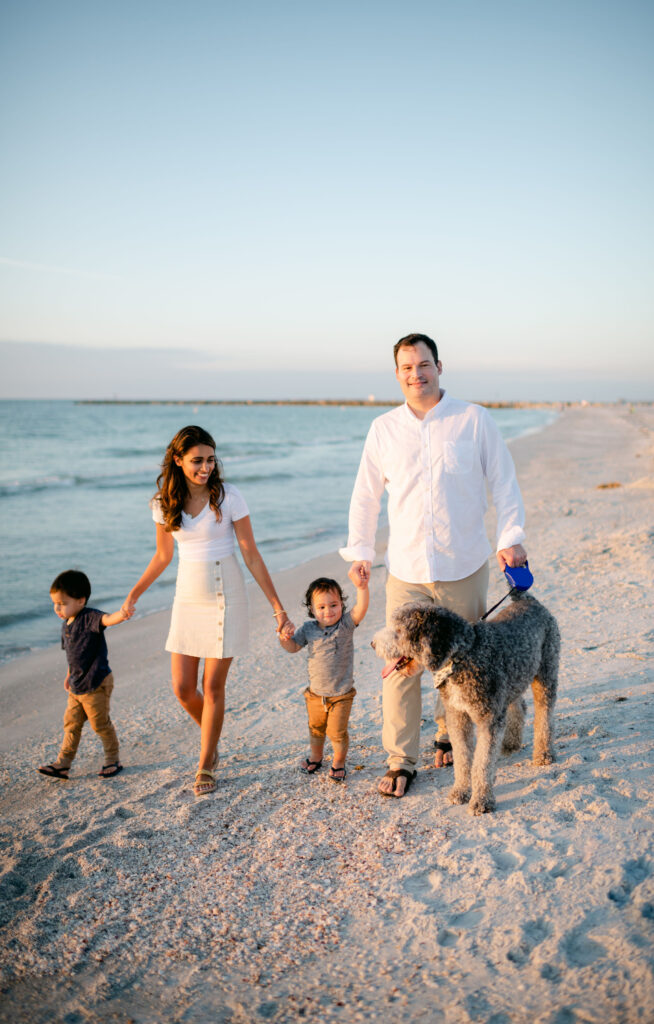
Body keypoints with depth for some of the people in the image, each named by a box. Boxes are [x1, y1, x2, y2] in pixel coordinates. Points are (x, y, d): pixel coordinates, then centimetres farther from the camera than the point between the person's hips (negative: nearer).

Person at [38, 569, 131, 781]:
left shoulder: (89, 617, -19)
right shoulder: (66, 625, 7)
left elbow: (107, 619, -40)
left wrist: (122, 614, -61)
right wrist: (70, 675, 24)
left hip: (96, 684, -8)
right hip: (77, 687, 8)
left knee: (100, 724, 5)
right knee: (71, 724, 15)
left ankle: (113, 761, 23)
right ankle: (62, 764, 25)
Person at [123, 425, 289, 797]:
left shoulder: (228, 496, -11)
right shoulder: (165, 502, 0)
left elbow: (252, 555, -7)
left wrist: (277, 604, -8)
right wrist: (134, 594, 11)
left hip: (225, 598, -4)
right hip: (188, 598, 4)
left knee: (213, 687, 1)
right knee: (183, 689, 6)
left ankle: (206, 766, 19)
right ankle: (212, 739, 36)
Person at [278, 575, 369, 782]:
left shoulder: (346, 624, -14)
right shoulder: (308, 629, -4)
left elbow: (361, 609, -31)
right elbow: (293, 647, 6)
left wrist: (362, 588, -48)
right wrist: (285, 637, -16)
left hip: (341, 694, -3)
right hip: (316, 693, 4)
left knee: (337, 732, 2)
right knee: (316, 728, 22)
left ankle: (338, 763, 27)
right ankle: (316, 757, 47)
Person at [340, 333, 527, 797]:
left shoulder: (475, 420, 0)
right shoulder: (383, 428, 5)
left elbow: (505, 483, 4)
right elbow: (366, 494, 12)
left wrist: (512, 537, -3)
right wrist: (360, 550, 10)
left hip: (465, 567, 0)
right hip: (406, 569, 1)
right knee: (400, 665, -3)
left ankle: (450, 734, 34)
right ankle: (401, 761, 8)